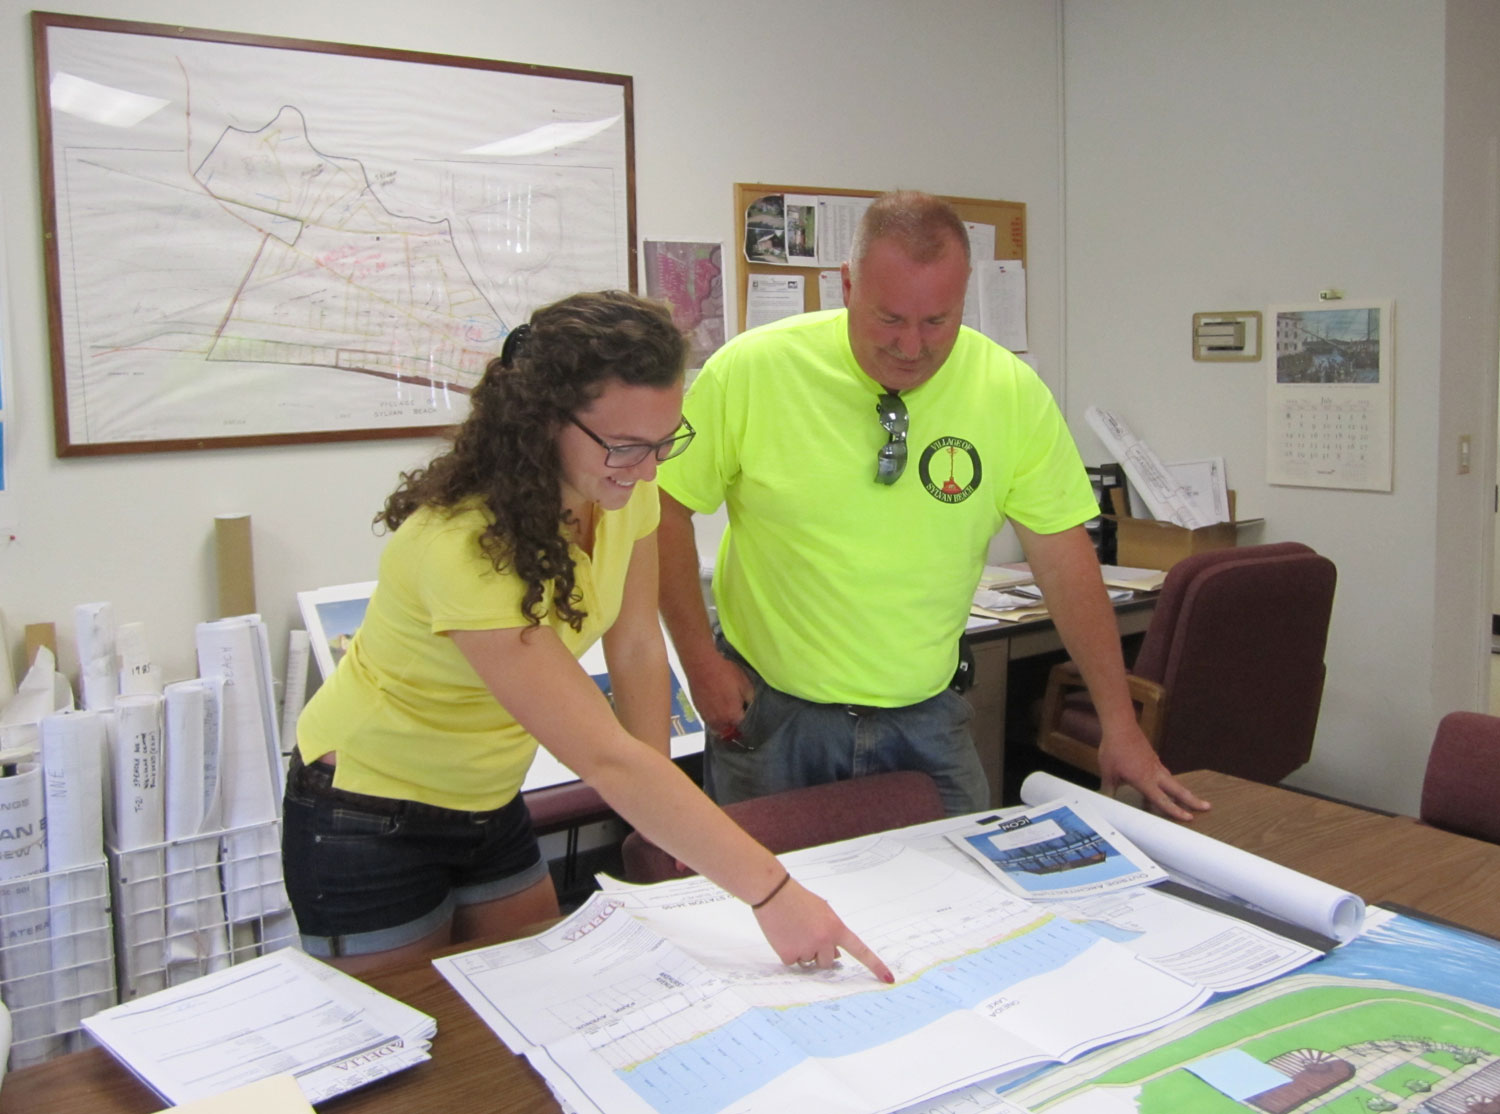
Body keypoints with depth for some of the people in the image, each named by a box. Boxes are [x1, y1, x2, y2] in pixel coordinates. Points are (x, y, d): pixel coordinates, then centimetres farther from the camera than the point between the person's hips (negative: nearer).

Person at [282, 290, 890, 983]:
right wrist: (772, 894, -36)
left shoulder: (622, 482, -13)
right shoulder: (465, 544, -36)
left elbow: (637, 649, -4)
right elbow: (606, 757, -37)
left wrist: (662, 817, -8)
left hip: (490, 805, 7)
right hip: (368, 816, -6)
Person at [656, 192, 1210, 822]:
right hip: (769, 709, -1)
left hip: (925, 717, 2)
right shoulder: (751, 369, -14)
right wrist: (699, 659, -8)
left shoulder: (1011, 391, -9)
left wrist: (1120, 725, -3)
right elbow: (665, 508, -5)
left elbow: (1064, 557, -4)